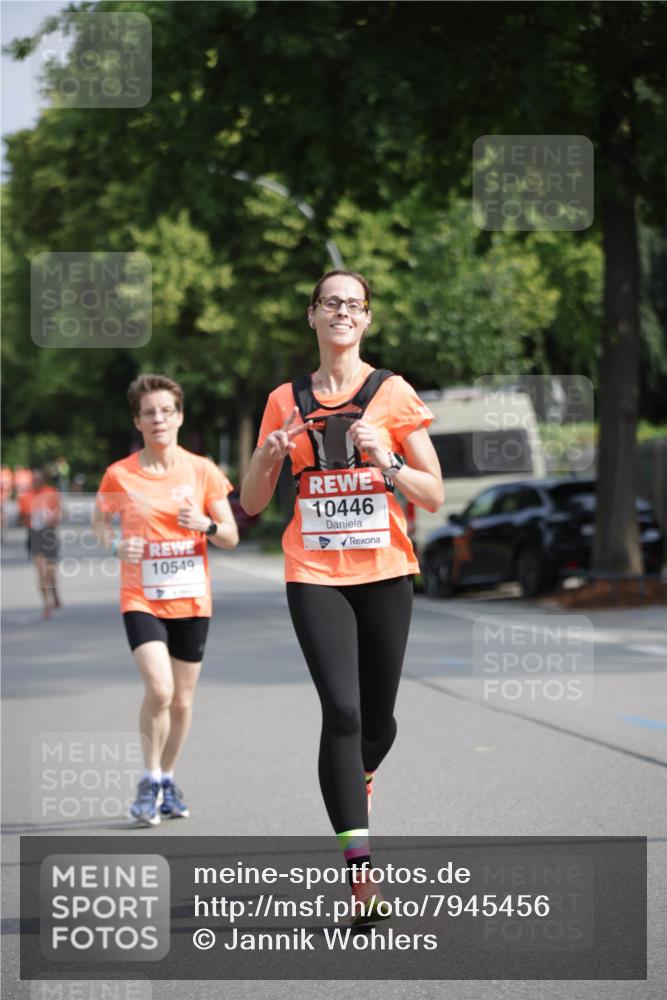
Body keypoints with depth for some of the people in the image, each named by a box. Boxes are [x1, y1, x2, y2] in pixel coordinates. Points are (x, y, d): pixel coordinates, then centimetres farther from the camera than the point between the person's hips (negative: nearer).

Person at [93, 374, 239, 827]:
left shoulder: (202, 471, -1)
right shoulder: (119, 475, -3)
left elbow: (231, 537, 3)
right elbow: (100, 519, 14)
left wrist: (206, 525, -19)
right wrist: (116, 543, -7)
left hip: (191, 600, 2)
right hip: (141, 599, -2)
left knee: (182, 700, 9)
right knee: (159, 689, -19)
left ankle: (168, 778, 30)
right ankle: (150, 779, 0)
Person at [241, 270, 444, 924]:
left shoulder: (393, 394, 2)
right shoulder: (286, 401, 7)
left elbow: (434, 496, 1)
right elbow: (252, 504, 12)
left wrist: (387, 461, -16)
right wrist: (268, 458, -8)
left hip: (385, 573, 0)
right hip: (314, 575, 0)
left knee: (377, 721, 6)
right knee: (342, 710, -17)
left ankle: (355, 783, 44)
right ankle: (359, 869, -18)